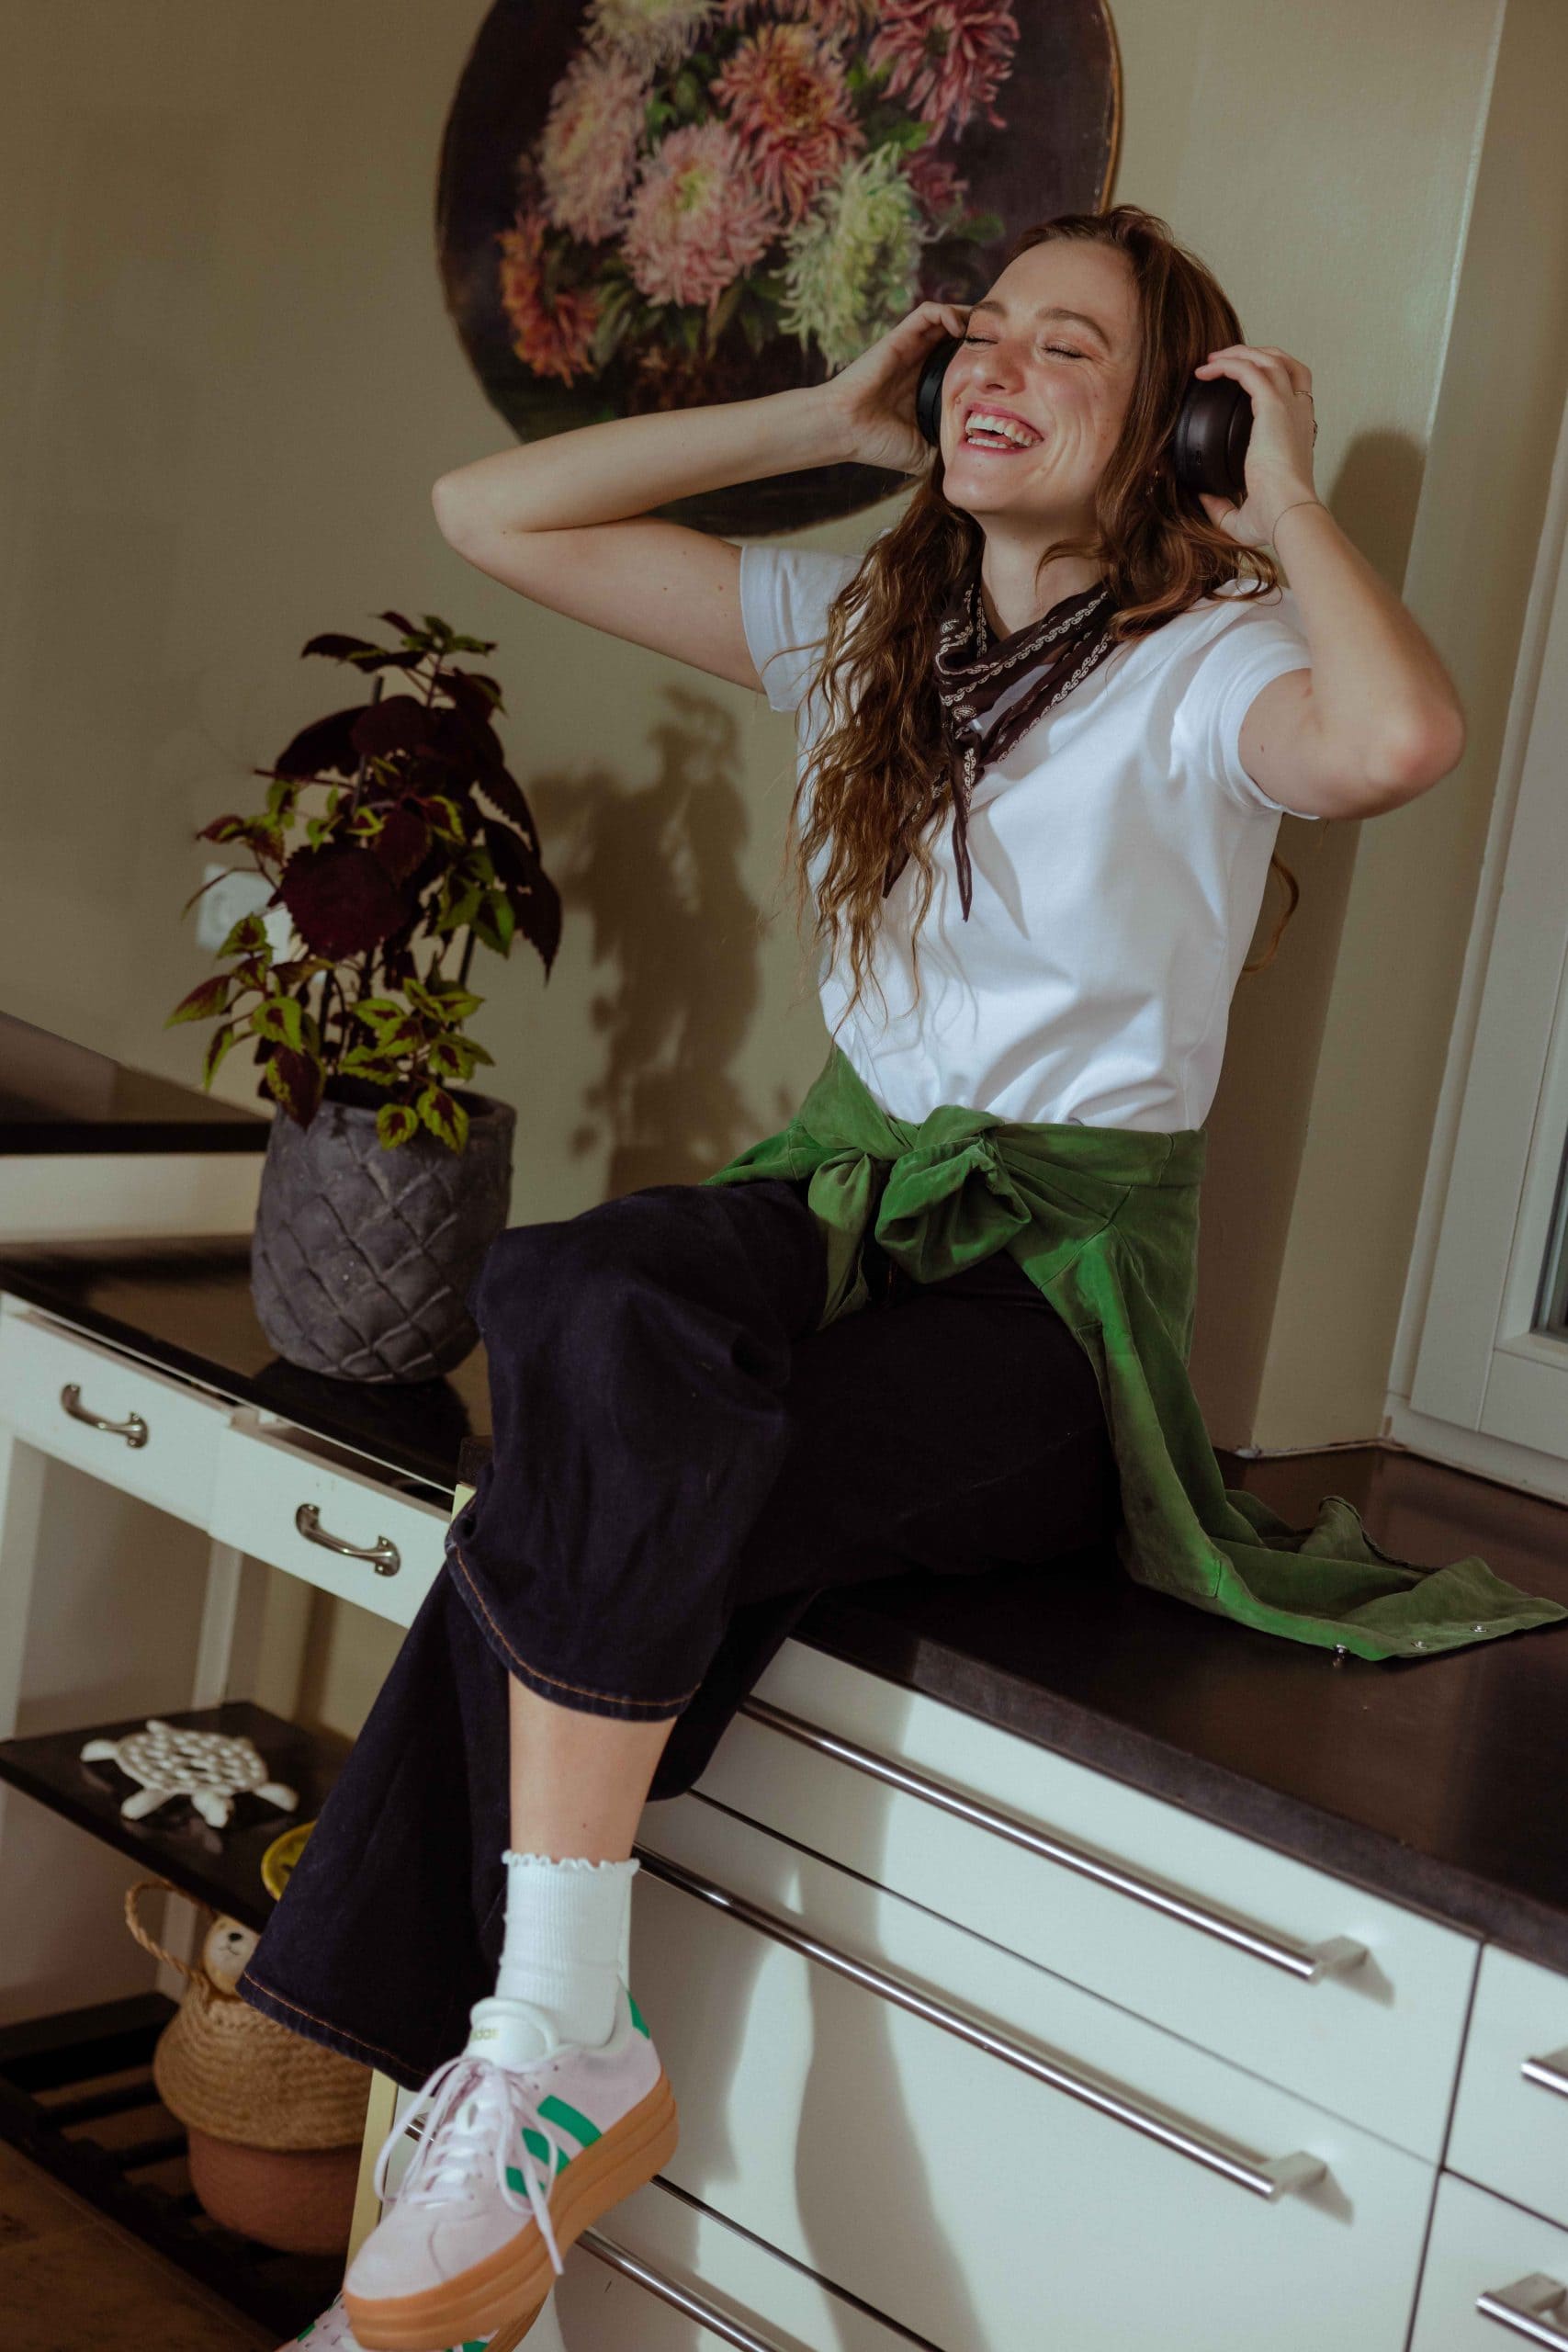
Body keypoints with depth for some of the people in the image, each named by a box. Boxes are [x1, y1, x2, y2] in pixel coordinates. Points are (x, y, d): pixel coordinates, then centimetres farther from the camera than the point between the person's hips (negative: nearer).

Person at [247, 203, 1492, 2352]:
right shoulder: (856, 621, 14)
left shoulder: (1204, 666, -4)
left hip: (1050, 1290, -5)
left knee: (597, 1485, -31)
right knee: (592, 1311, -31)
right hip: (843, 1206, 5)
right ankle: (565, 2061, -26)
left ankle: (532, 2061, -16)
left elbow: (1398, 741, -31)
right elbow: (491, 510, 13)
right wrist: (821, 420, 10)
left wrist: (1289, 500, -13)